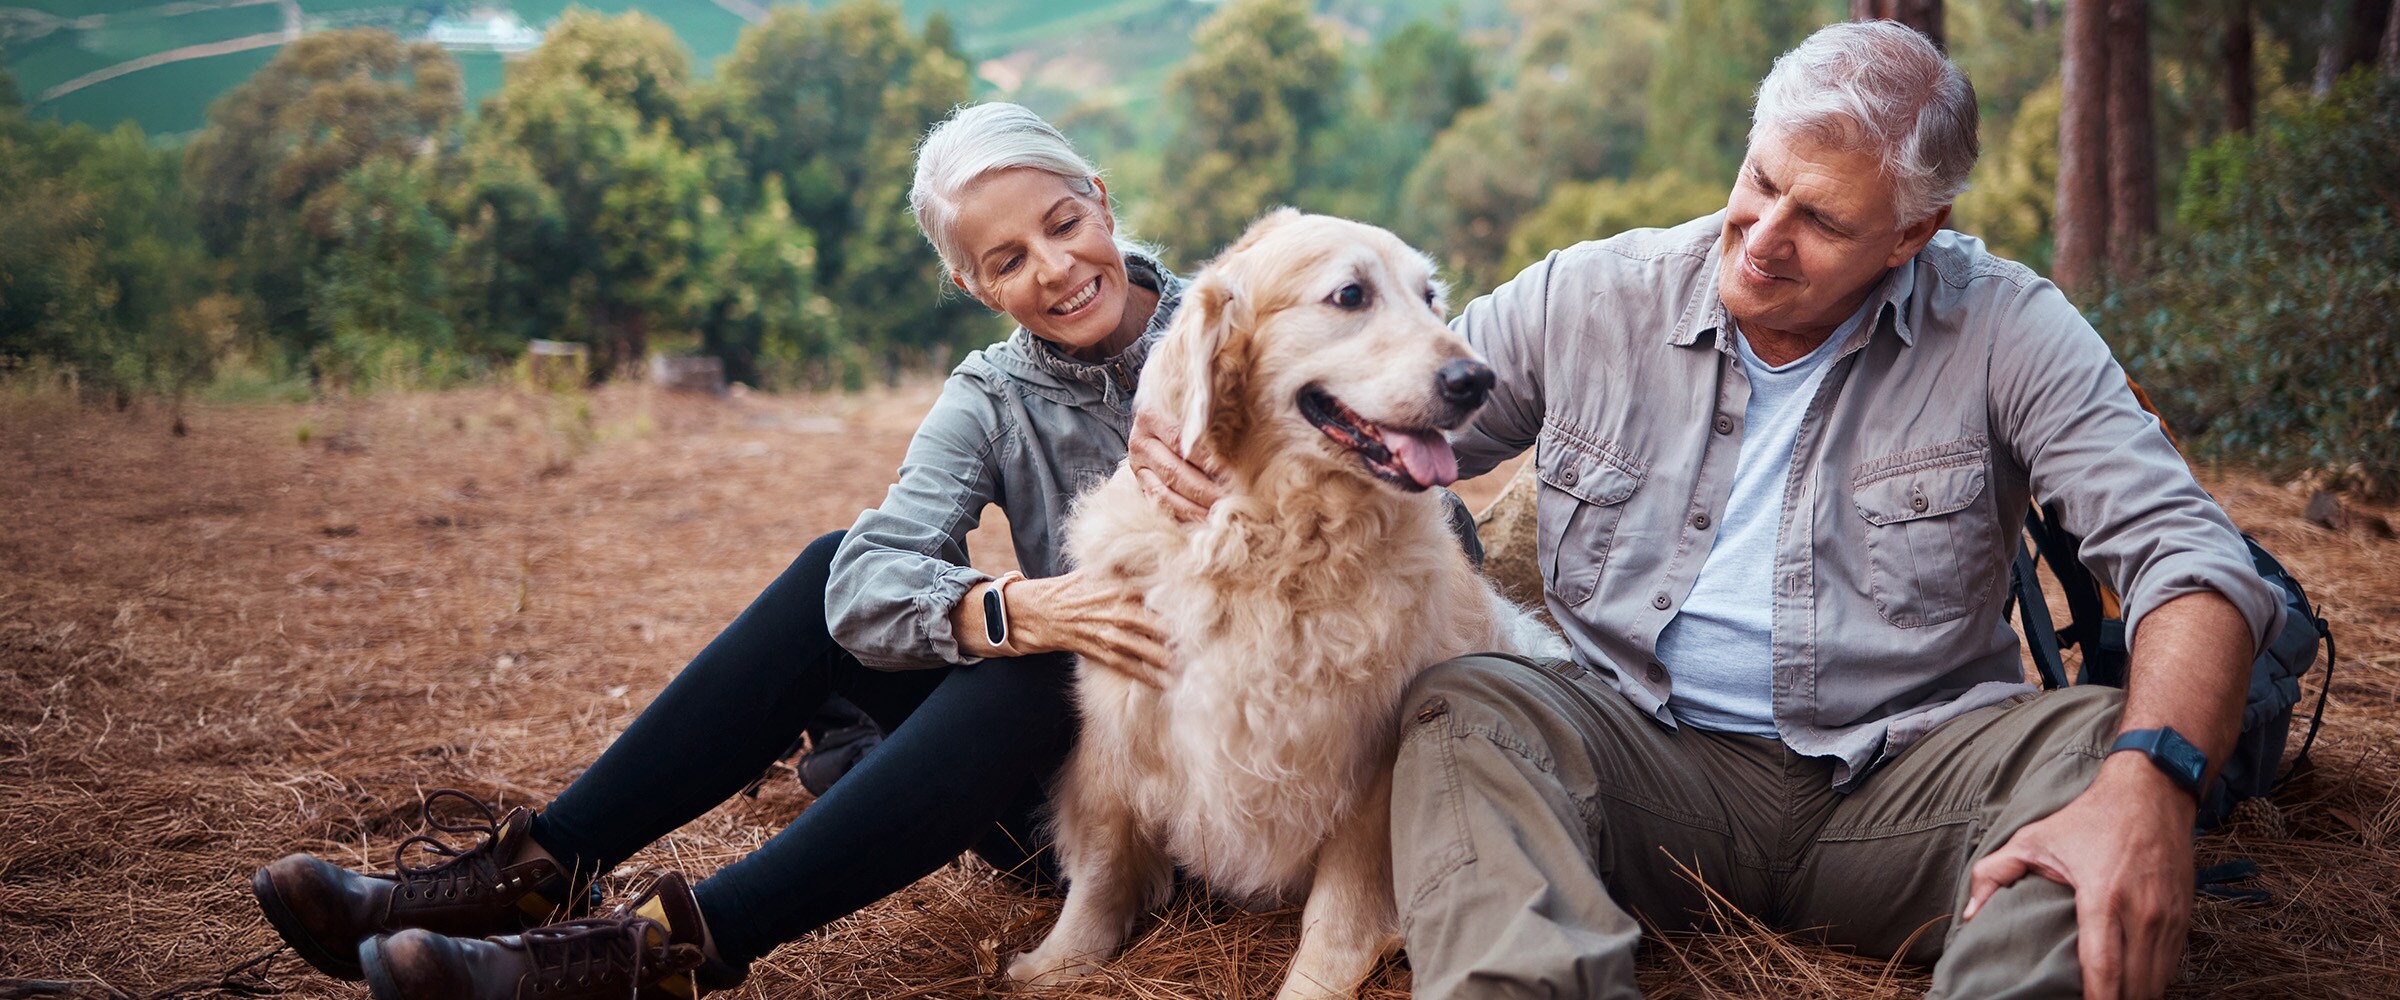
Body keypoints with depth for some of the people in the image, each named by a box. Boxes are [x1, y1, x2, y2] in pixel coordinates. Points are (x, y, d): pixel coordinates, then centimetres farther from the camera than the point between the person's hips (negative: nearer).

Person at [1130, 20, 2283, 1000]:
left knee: (2103, 740, -28)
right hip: (1646, 753, 1)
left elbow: (2186, 552, -11)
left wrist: (2149, 782, -32)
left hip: (1903, 776, 0)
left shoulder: (2003, 330, -4)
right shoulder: (1585, 299, 1)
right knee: (1459, 707, -27)